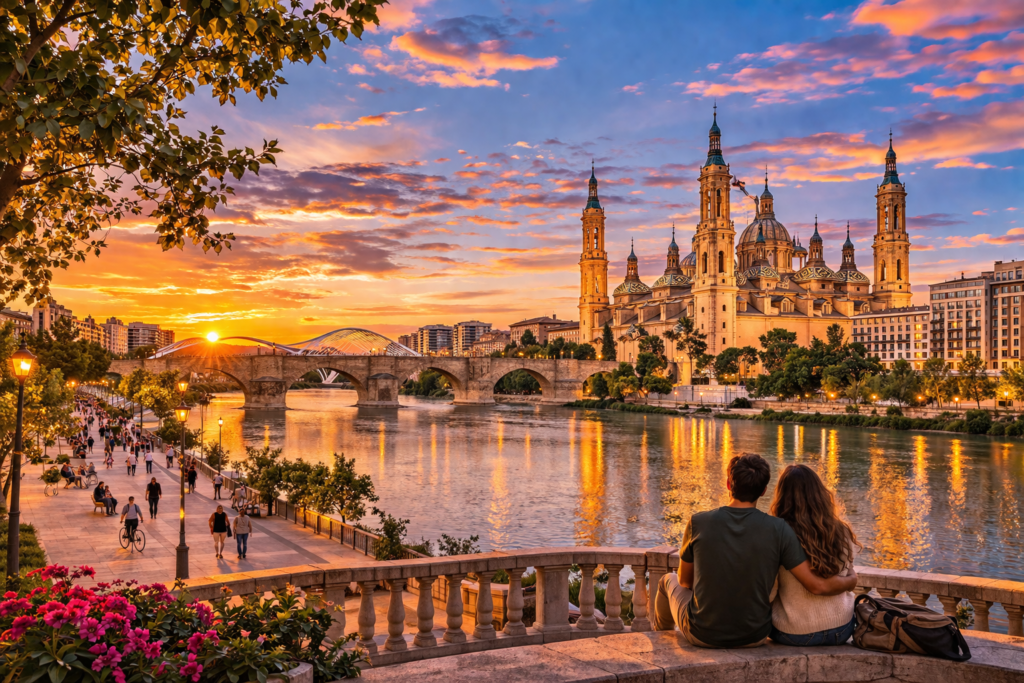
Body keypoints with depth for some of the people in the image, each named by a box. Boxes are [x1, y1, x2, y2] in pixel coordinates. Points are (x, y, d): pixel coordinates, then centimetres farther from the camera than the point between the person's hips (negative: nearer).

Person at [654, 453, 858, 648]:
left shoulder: (698, 523, -17)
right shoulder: (778, 529, -18)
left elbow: (685, 580, -2)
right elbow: (818, 585, -17)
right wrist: (851, 580, 5)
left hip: (702, 635, -1)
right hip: (754, 638, 1)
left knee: (669, 580, 31)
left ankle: (661, 633, 61)